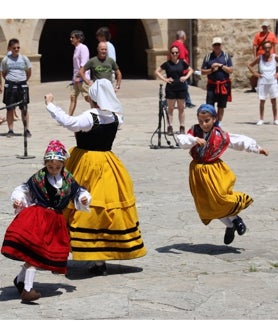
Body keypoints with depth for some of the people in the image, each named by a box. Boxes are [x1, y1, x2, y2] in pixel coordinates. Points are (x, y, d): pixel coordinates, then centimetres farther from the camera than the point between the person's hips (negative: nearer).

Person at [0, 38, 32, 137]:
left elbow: (29, 72, 13)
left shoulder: (24, 59, 3)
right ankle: (10, 130, 8)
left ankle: (27, 130, 3)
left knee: (24, 108, -1)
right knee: (10, 108, 3)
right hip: (10, 86, 0)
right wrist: (9, 81, 6)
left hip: (22, 85, 0)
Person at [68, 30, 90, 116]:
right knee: (73, 97, 5)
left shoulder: (83, 48, -10)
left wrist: (78, 76, -21)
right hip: (76, 78, 9)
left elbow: (83, 64, -17)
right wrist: (74, 77, 19)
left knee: (87, 97, -9)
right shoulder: (76, 49, 18)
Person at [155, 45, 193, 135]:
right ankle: (170, 127, 3)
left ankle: (182, 127, 11)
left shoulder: (182, 63, 3)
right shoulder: (167, 64, -3)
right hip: (170, 88, -2)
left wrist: (186, 77, 0)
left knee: (181, 108, 6)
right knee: (170, 108, 1)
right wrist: (164, 79, -8)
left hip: (181, 88, 2)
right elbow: (157, 72, 1)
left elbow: (190, 70, 17)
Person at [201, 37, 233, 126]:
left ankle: (218, 124, 18)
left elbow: (231, 70, -3)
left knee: (221, 107, 8)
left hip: (223, 85, 1)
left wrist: (221, 65, -13)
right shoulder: (208, 56, 5)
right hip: (211, 85, -1)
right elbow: (202, 72, 3)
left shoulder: (226, 56, 5)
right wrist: (212, 70, -13)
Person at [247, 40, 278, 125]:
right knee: (262, 101, 1)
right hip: (262, 82, 0)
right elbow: (249, 65, 7)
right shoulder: (260, 58, -2)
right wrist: (255, 74, -2)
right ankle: (261, 119, 9)